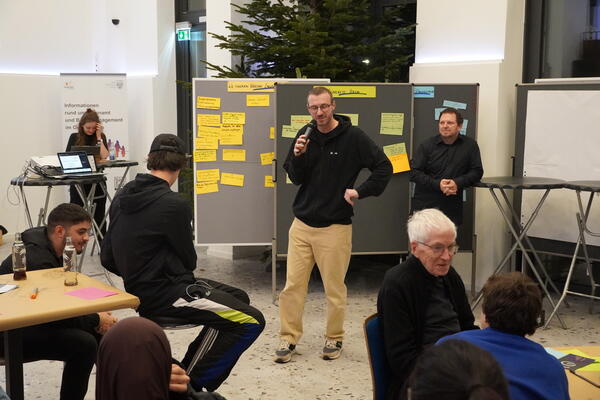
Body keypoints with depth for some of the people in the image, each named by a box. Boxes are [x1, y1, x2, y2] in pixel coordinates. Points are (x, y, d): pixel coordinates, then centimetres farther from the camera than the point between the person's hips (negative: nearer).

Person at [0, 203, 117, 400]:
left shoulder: (51, 248, 3)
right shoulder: (37, 260, -27)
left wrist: (96, 314, -4)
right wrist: (96, 320, -16)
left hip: (33, 319, 10)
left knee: (97, 331, 6)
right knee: (84, 343, -26)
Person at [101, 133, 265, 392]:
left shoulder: (122, 197, 5)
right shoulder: (173, 204, -18)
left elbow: (108, 258, 9)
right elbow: (188, 259, -5)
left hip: (141, 288, 9)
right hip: (163, 294, -9)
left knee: (239, 298, 18)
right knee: (251, 321, -10)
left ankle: (187, 372, 18)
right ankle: (191, 385, -1)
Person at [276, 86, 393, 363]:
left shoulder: (353, 137, -7)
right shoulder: (305, 136, 6)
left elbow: (384, 167, -5)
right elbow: (296, 179, 7)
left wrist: (360, 191, -13)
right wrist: (298, 156, -11)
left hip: (334, 226, -3)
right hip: (302, 223, 4)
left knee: (335, 289, 6)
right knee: (292, 286, 3)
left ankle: (334, 339, 23)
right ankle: (289, 338, 16)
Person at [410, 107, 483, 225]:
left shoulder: (470, 145, 5)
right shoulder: (426, 146, 2)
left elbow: (477, 171, 5)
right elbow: (414, 172, -2)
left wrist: (458, 183, -13)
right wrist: (437, 184, -15)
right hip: (424, 205, -1)